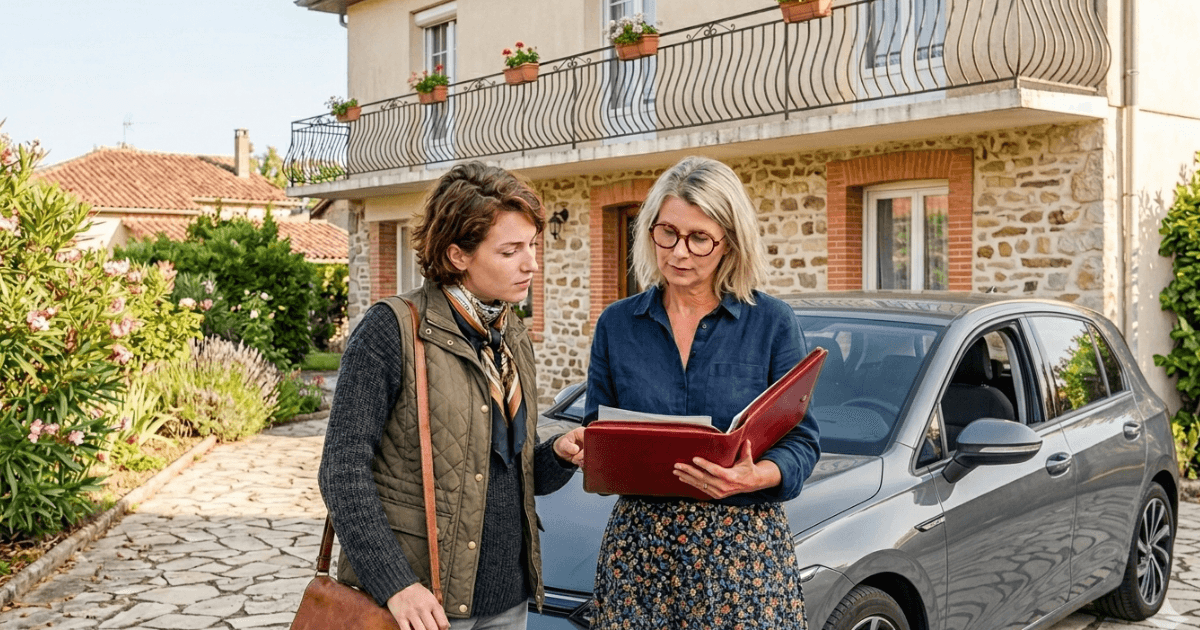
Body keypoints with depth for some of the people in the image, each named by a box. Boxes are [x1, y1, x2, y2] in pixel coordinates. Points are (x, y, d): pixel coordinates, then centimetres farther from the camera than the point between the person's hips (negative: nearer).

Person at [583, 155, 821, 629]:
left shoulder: (772, 323, 0)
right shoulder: (617, 324, 6)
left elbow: (801, 441, -1)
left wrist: (757, 476, -21)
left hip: (744, 547, -1)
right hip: (639, 544, 2)